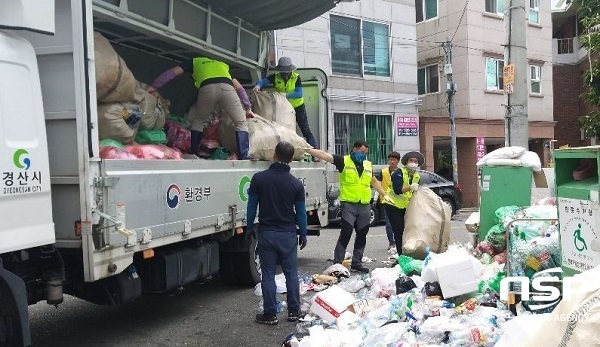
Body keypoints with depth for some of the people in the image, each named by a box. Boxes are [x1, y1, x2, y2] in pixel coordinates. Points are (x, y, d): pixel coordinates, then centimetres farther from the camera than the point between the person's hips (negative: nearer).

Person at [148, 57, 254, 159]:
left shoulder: (194, 61, 37)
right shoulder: (223, 64, 43)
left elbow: (172, 72, 30)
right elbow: (239, 88, 40)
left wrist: (153, 86, 34)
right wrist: (248, 108, 44)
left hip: (207, 88, 0)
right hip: (226, 87, 1)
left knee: (198, 122, 21)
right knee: (241, 123, 8)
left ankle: (193, 154, 20)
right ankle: (243, 156, -6)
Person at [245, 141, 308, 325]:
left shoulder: (259, 178, -7)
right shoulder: (296, 184, -5)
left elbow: (252, 206, -1)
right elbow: (301, 212, 1)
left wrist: (250, 227, 12)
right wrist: (303, 234, 12)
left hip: (266, 233, 0)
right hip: (288, 234, 1)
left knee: (268, 275, 6)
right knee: (291, 274, 11)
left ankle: (270, 314, 10)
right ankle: (294, 311, 18)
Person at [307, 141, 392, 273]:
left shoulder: (368, 165, 13)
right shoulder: (344, 161, -3)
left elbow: (374, 181, 28)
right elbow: (324, 155, -13)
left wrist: (384, 195, 26)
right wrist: (306, 148, -22)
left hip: (365, 206, 6)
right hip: (349, 205, -5)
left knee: (362, 235, 10)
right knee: (345, 234, -10)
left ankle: (356, 263, 22)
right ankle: (337, 263, -1)